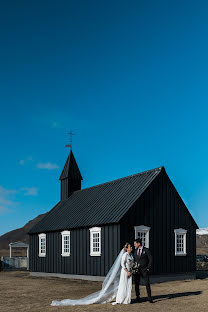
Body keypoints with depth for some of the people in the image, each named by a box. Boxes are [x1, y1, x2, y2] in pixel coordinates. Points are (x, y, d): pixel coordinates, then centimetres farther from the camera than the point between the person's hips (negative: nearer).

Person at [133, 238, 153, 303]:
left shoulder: (146, 250, -5)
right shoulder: (135, 251, 9)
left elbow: (150, 260, -3)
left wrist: (148, 268, -7)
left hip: (144, 270, -4)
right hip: (136, 270, 4)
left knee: (147, 284, -4)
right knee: (136, 284, 5)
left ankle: (149, 298, 1)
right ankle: (138, 297, 15)